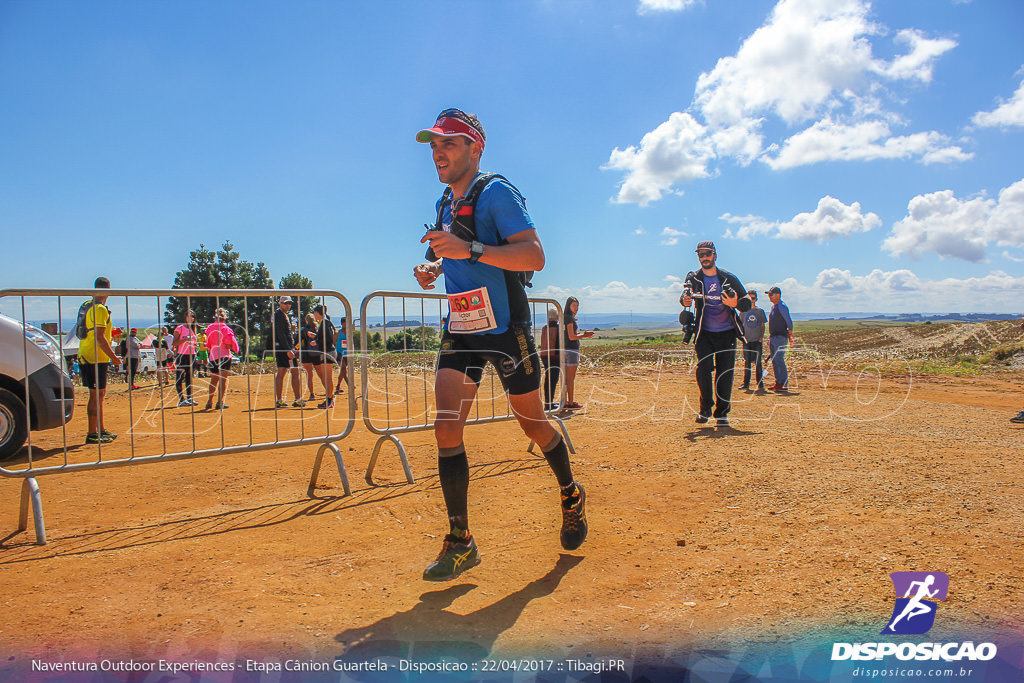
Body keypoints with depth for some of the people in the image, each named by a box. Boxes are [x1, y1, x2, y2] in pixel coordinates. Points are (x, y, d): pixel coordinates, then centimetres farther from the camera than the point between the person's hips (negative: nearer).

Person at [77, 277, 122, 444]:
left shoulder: (87, 306, 15)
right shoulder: (100, 309, -16)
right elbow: (100, 337, -21)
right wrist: (113, 357, -16)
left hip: (86, 355, 10)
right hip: (94, 358, -10)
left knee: (100, 393, 16)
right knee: (96, 394, -6)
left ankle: (100, 430, 24)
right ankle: (92, 434, -3)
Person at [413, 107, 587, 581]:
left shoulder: (495, 192, -11)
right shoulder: (446, 203, 13)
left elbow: (535, 256, -23)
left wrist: (469, 249, -33)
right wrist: (434, 267, 6)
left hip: (506, 329, -6)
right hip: (460, 329, 7)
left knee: (532, 421, 7)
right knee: (447, 426, -7)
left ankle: (572, 497, 35)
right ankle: (460, 542, 1)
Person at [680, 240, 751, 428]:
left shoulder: (729, 278, -2)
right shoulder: (694, 278, -1)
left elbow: (747, 303, 0)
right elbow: (686, 294, -20)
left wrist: (735, 304, -23)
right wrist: (685, 299, -44)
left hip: (726, 333, 0)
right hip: (704, 333, 0)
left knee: (725, 374, -1)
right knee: (703, 368, -16)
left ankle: (722, 413, 14)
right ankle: (705, 408, 2)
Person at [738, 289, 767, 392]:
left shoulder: (760, 311, 8)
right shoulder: (743, 311, 8)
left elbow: (762, 326, 11)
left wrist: (761, 337, -2)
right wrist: (743, 336, -3)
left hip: (757, 341, 0)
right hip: (747, 341, 0)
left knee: (757, 362, -2)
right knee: (746, 362, 1)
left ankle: (760, 384, 4)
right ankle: (746, 384, 5)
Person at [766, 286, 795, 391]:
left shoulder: (782, 307, -10)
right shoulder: (773, 307, 18)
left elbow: (789, 322, -11)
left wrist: (790, 335, -16)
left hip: (781, 337, -9)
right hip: (773, 337, 10)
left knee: (779, 360, -14)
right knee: (774, 361, 9)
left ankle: (784, 384, -13)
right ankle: (778, 383, 14)